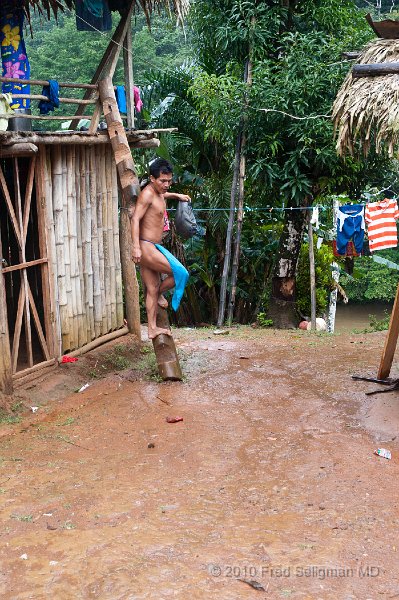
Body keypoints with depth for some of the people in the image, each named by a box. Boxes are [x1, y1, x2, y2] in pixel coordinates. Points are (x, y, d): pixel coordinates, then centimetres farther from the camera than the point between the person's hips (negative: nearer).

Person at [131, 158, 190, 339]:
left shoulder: (158, 193, 16)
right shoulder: (147, 193, -13)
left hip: (153, 247, 10)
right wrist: (136, 247, -28)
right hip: (145, 247, -10)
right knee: (180, 273, -10)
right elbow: (135, 219, -22)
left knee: (152, 289, 11)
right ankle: (160, 293, 15)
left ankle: (152, 329, 15)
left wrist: (176, 195, 47)